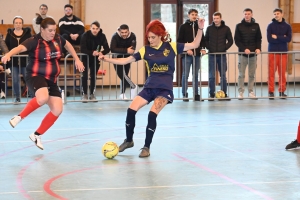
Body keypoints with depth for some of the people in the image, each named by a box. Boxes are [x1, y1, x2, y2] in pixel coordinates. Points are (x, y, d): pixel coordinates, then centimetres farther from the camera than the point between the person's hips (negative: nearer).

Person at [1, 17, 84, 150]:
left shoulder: (57, 39, 3)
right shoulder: (34, 41, -15)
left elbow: (67, 45, 27)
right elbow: (20, 47, -34)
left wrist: (77, 59, 25)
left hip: (51, 79, 7)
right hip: (35, 76, -7)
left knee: (57, 110, -2)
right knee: (43, 98, -38)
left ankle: (36, 135, 14)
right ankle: (19, 117, -16)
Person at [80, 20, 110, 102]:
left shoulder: (102, 36, -17)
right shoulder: (85, 35, -23)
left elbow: (107, 49, -19)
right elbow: (82, 49, -30)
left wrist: (102, 52, -40)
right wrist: (92, 53, -45)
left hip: (95, 58, 2)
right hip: (85, 57, -2)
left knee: (94, 76, 6)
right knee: (85, 75, -7)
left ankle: (92, 94, 17)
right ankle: (85, 94, 2)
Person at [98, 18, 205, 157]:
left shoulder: (171, 47, -2)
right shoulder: (145, 50, 2)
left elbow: (194, 45, 0)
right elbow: (126, 60, 1)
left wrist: (200, 29, -12)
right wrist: (107, 59, -11)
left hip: (165, 88, -3)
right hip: (150, 87, 3)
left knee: (152, 114, -19)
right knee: (131, 110, -8)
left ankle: (146, 147, -3)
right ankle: (129, 140, 14)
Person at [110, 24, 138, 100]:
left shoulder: (132, 36, -20)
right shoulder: (115, 36, -26)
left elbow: (132, 49, -27)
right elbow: (112, 49, -37)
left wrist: (123, 51, -39)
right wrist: (126, 50, -43)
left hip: (127, 58, 2)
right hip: (117, 58, -2)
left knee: (124, 75, 7)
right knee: (122, 75, -13)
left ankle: (122, 94, 18)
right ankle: (133, 87, 5)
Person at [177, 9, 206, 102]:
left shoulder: (199, 27, 12)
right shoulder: (183, 27, 0)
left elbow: (202, 39, 16)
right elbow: (179, 40, -3)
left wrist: (202, 48, 0)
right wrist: (186, 49, -13)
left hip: (197, 54, 4)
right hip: (186, 55, -4)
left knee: (196, 75, 7)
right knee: (185, 75, -2)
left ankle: (196, 94, 11)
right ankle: (185, 94, 3)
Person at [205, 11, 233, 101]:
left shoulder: (226, 29, 0)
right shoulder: (209, 28, 2)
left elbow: (230, 41, 5)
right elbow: (205, 40, 10)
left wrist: (225, 48, -6)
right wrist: (208, 48, -4)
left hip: (222, 55, 0)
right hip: (212, 55, 0)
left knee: (223, 75, 5)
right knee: (211, 76, 0)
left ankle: (224, 94, 11)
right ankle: (211, 94, 5)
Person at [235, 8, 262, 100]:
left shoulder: (256, 26, 8)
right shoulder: (239, 26, 1)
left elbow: (259, 39, 11)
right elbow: (237, 40, -2)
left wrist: (258, 48, -7)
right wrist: (244, 49, -14)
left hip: (253, 54, 2)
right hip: (242, 54, -2)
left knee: (252, 75, 5)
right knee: (241, 74, -1)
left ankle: (251, 92, 11)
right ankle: (241, 92, 3)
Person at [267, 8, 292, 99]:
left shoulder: (287, 26, 6)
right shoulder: (270, 26, 1)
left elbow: (288, 39, -6)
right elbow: (269, 39, -10)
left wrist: (277, 37, -12)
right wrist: (282, 38, -9)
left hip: (283, 52, 2)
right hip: (272, 52, -2)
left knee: (282, 73, 4)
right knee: (272, 73, -2)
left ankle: (282, 91, 11)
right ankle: (271, 91, 2)